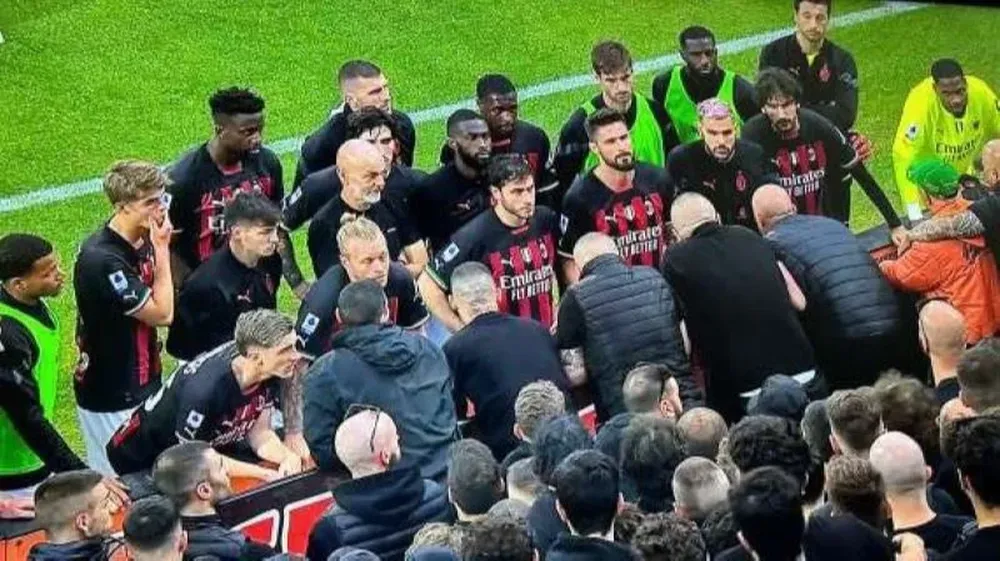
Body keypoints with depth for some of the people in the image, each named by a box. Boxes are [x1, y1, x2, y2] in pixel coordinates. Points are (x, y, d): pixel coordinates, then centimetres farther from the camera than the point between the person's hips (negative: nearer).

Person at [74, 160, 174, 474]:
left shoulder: (143, 242, -1)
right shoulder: (101, 259, -28)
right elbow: (162, 314, -19)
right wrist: (162, 249, -18)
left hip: (143, 383, 8)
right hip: (111, 396, -8)